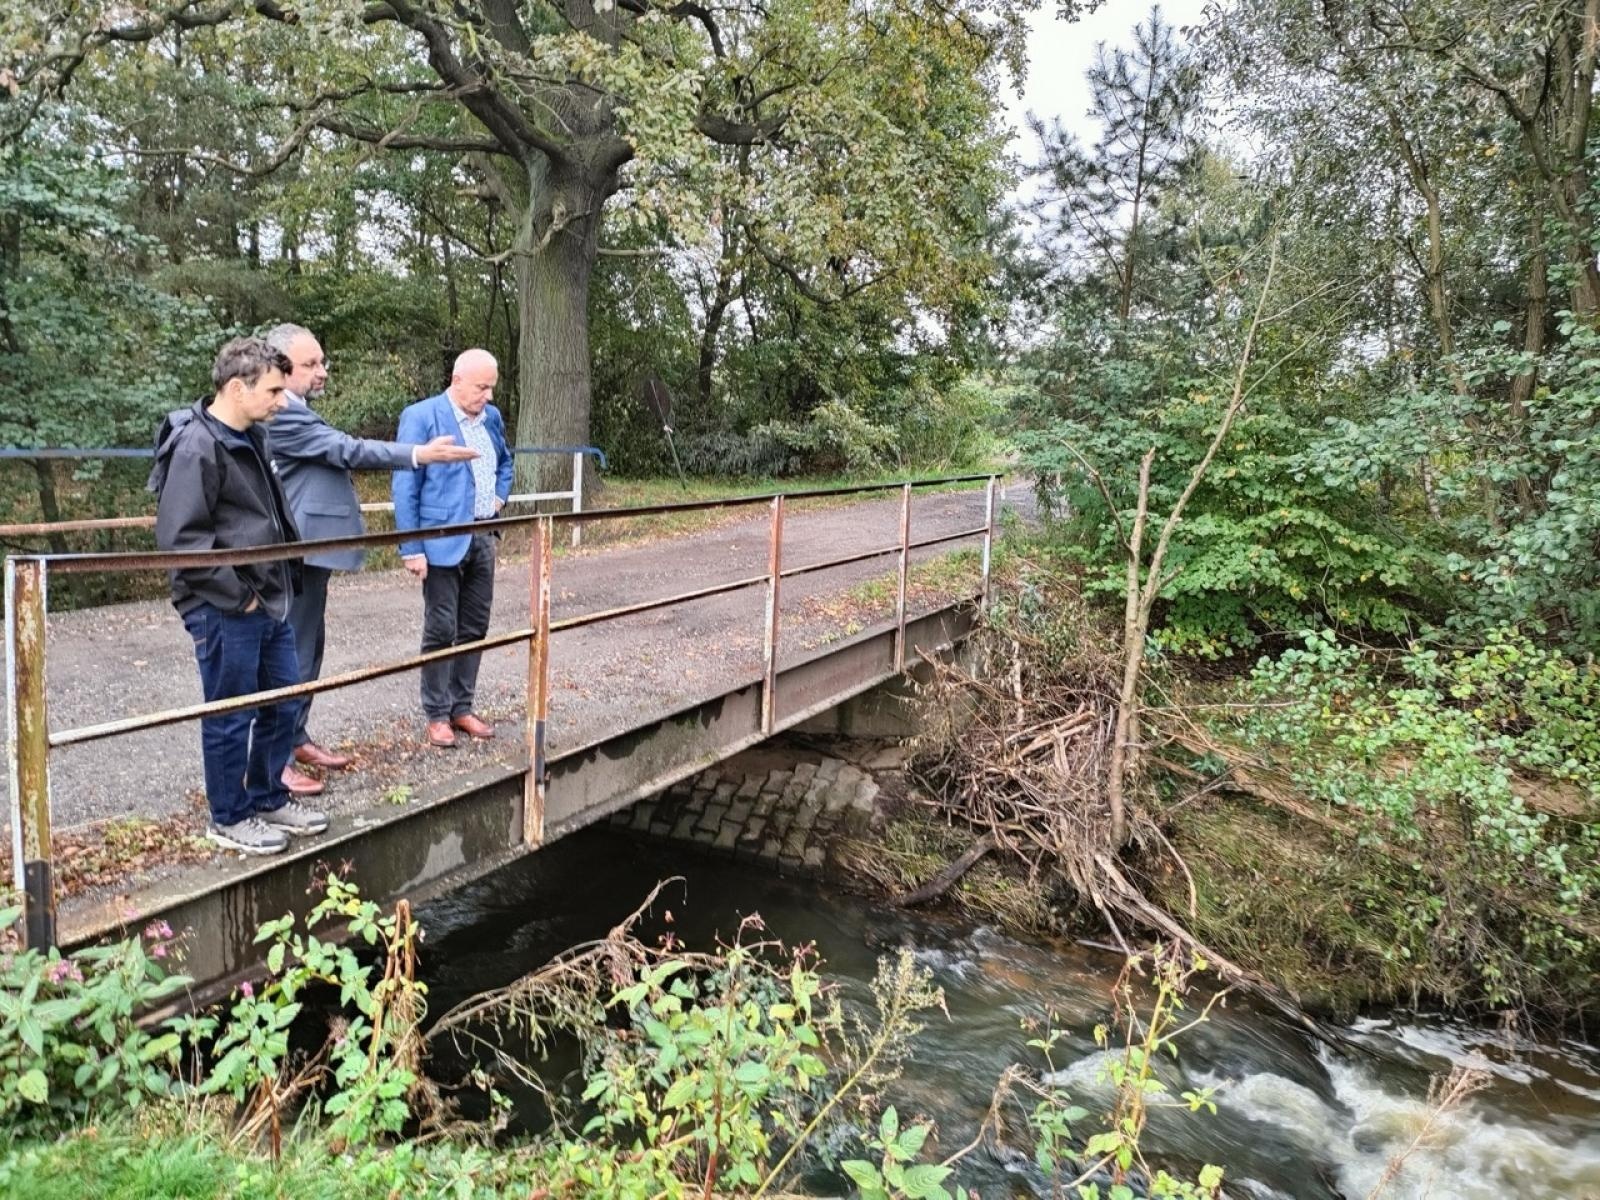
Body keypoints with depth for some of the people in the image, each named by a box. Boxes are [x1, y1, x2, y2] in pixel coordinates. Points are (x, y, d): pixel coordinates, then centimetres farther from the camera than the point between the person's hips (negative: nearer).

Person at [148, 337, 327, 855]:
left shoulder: (254, 437, 9)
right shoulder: (197, 447, -18)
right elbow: (180, 537, -22)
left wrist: (285, 574, 13)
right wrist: (236, 594, -17)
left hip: (271, 601, 9)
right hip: (225, 611, -9)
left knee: (283, 704, 18)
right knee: (230, 717, 6)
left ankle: (269, 798, 35)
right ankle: (230, 818, 22)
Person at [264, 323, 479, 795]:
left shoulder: (298, 412, 14)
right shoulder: (283, 415, -19)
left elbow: (335, 454, 24)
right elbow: (346, 450, -24)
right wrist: (419, 454, -27)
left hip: (309, 548, 11)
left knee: (309, 647, 16)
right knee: (291, 650, -5)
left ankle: (295, 738, 27)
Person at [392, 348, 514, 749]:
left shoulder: (492, 417, 9)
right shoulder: (421, 416, -11)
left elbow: (505, 461, 28)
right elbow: (405, 487, -12)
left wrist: (500, 497, 10)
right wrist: (411, 548, -16)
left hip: (483, 539, 6)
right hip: (443, 542, -6)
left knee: (475, 628, 11)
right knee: (442, 631, 1)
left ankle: (462, 708, 23)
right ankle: (437, 715, 13)